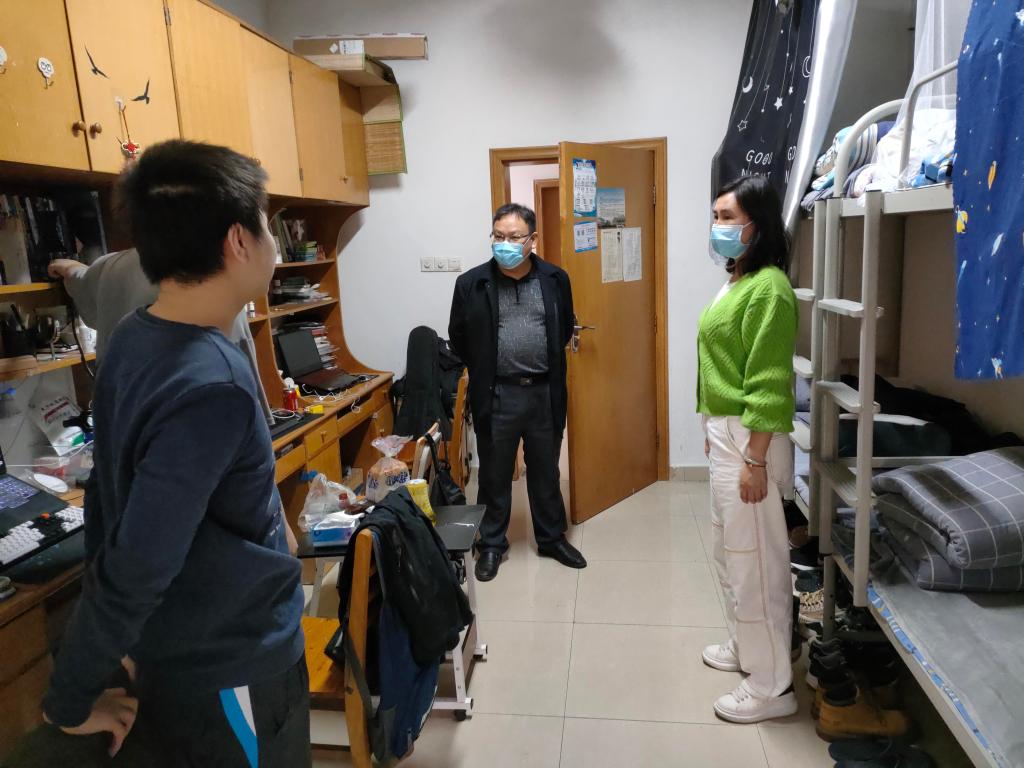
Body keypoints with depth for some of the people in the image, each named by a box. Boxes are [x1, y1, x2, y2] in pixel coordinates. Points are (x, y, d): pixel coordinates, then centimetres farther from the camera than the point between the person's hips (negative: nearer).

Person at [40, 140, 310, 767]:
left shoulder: (135, 337, -3)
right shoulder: (209, 389, -32)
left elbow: (112, 504, 6)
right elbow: (132, 571, -27)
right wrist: (72, 702, -11)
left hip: (187, 645, 8)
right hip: (229, 668, -7)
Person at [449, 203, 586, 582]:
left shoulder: (555, 279, -1)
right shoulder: (472, 283, -7)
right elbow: (458, 338, 3)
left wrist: (546, 364, 10)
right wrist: (487, 371, 7)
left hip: (545, 393, 2)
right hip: (496, 395, -1)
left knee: (546, 472, 16)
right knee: (495, 475, 11)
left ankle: (551, 538, 34)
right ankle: (492, 543, 29)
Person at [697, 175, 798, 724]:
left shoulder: (767, 288, -18)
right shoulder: (737, 281, 12)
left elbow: (768, 385, -22)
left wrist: (755, 462, -22)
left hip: (749, 437, -10)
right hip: (726, 432, 10)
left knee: (754, 558, 0)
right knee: (729, 548, 21)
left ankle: (772, 686, 15)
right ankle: (745, 645, 39)